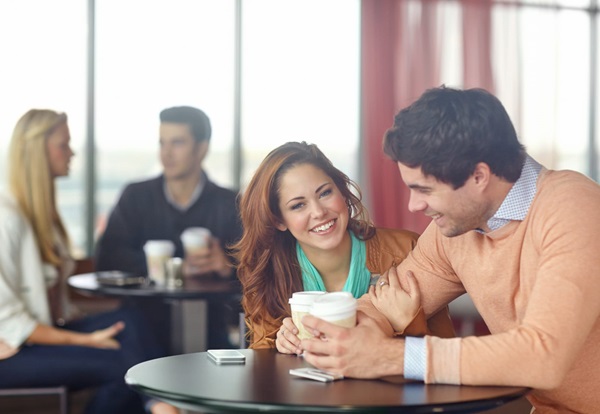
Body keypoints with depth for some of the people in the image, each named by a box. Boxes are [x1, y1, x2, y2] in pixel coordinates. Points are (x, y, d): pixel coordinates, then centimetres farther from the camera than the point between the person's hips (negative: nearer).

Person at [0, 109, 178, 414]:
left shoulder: (43, 213, 15)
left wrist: (87, 327, 0)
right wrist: (81, 340, -20)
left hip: (50, 330, 8)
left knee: (128, 323, -21)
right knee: (122, 364, -26)